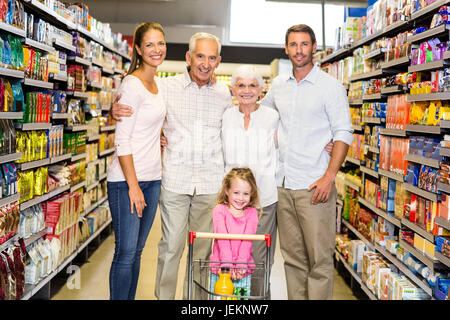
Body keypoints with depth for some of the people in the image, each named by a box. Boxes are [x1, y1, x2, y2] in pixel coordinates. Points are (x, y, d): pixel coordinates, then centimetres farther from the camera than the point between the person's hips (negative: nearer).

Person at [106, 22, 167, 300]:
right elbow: (122, 141, -16)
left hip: (152, 178, 8)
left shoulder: (157, 84, 13)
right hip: (127, 179, -8)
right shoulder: (132, 84, -12)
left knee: (136, 251, 14)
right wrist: (133, 185, -18)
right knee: (126, 253, -3)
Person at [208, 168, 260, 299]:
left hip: (243, 271, 1)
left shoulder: (252, 213, 6)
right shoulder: (219, 210, 0)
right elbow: (222, 238, -10)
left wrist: (241, 264, -18)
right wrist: (227, 263, -21)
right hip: (220, 268, -1)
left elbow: (248, 239, -6)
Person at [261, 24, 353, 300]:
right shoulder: (278, 85, 12)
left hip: (314, 185, -5)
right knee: (292, 256, 12)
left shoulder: (331, 86, -3)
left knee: (320, 259, -2)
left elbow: (344, 134, -6)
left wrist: (329, 177, -15)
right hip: (283, 184, 5)